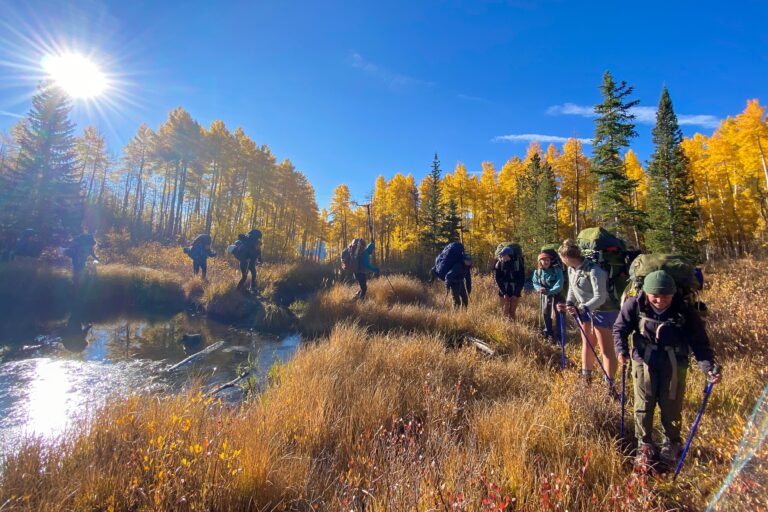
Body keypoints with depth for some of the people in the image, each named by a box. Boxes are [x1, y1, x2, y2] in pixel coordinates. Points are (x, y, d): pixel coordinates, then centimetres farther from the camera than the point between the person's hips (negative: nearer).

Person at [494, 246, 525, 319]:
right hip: (504, 292, 1)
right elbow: (498, 280, -4)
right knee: (505, 311, 3)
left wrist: (516, 294, -10)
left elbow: (522, 280, -4)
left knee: (512, 312, 2)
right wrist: (504, 293, -10)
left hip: (515, 292, -1)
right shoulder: (499, 264, -7)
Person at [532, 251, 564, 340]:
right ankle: (548, 332, 33)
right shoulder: (537, 272, -8)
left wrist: (548, 291, -32)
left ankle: (558, 334, 13)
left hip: (556, 295, -4)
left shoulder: (557, 270, -18)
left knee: (558, 314, -1)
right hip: (545, 295, 4)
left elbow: (559, 285, -23)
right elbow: (535, 283, -2)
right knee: (545, 314, 14)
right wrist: (539, 288, -24)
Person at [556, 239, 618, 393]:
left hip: (602, 311, -8)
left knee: (606, 349, -1)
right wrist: (568, 304, -8)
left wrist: (581, 308, -36)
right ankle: (586, 377, 33)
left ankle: (610, 385, 9)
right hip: (584, 310, 9)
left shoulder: (594, 271, -27)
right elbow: (572, 290, 9)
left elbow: (600, 298, -28)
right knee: (587, 344, 19)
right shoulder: (571, 270, -1)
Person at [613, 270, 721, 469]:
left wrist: (708, 367, -24)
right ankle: (645, 445, 26)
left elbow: (699, 342, -10)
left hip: (674, 364, 0)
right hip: (644, 361, 0)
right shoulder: (635, 304, -18)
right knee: (643, 405, 7)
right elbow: (620, 328, -9)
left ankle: (671, 444, 38)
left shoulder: (685, 311, -17)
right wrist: (621, 349, -24)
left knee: (671, 406, 12)